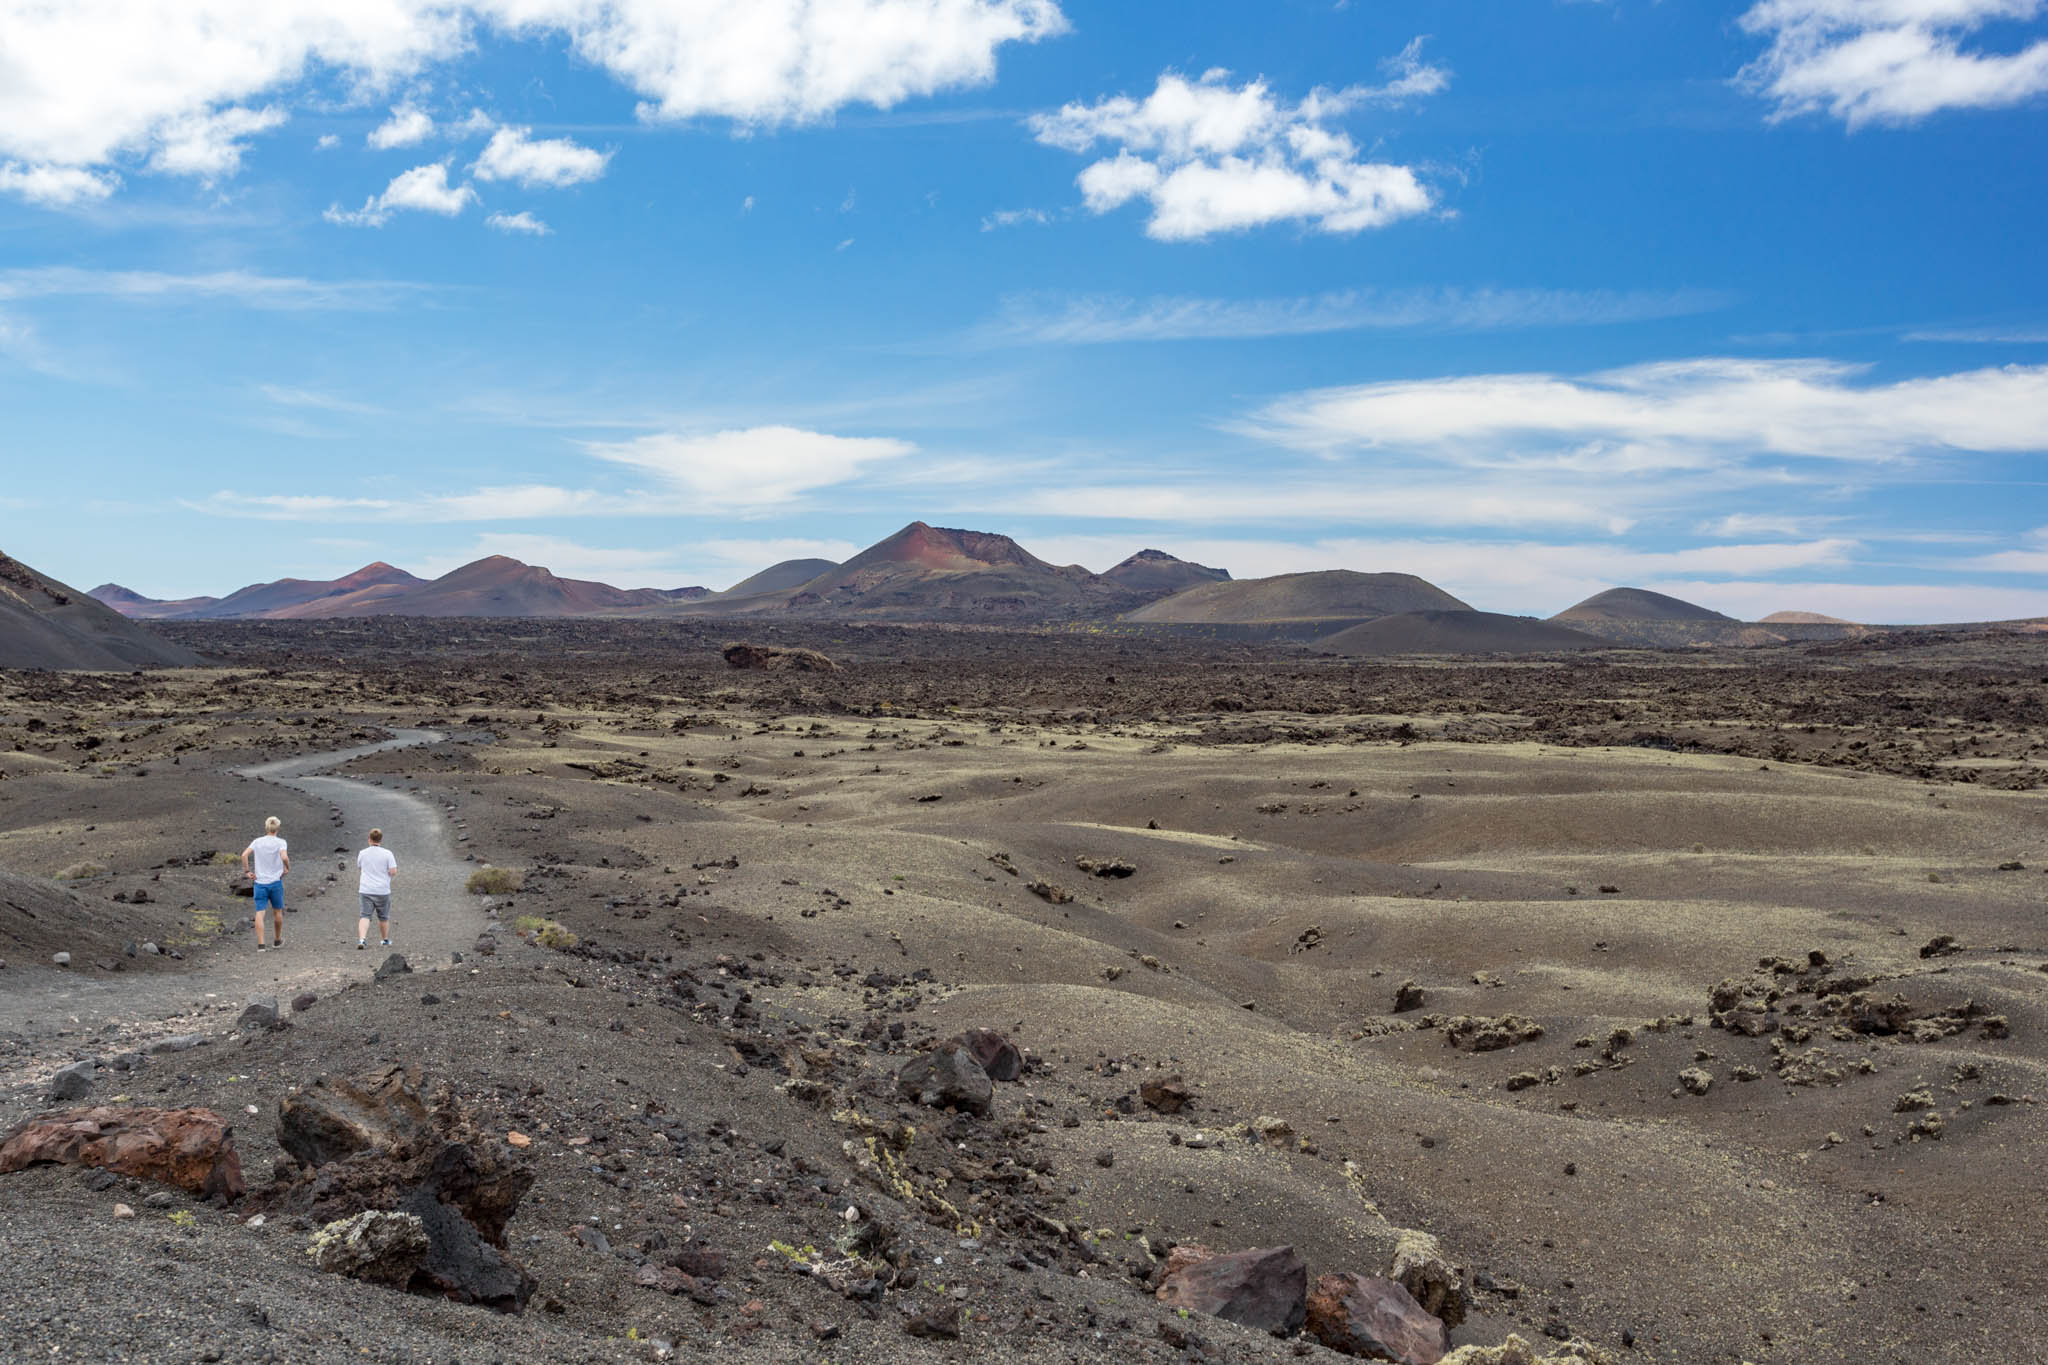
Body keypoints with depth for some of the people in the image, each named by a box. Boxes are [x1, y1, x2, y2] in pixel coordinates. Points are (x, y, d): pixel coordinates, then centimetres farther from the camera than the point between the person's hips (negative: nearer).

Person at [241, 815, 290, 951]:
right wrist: (288, 868, -4)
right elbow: (284, 857, -22)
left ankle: (261, 944, -11)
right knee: (277, 911, 15)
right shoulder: (281, 842, -6)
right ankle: (277, 941, 27)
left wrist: (247, 871, -2)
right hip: (275, 882, -1)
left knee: (259, 913, -1)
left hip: (260, 883, 1)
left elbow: (244, 855, -10)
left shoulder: (257, 842, 3)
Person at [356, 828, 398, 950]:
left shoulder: (363, 853, 1)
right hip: (382, 891, -1)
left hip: (366, 890, 1)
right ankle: (385, 941, 30)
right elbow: (393, 871, -10)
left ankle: (361, 940, -25)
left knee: (365, 916, -3)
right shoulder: (387, 853, -7)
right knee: (383, 917, 16)